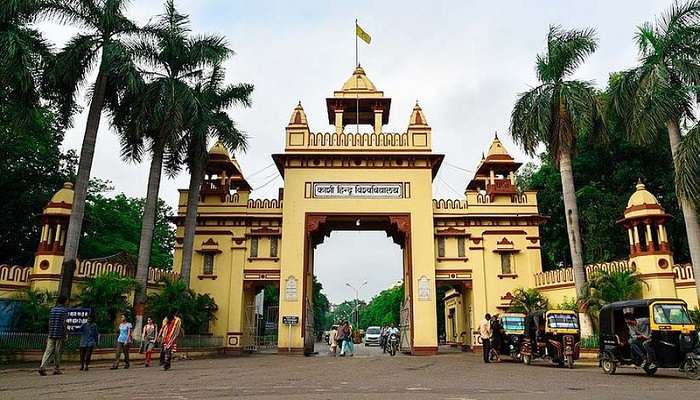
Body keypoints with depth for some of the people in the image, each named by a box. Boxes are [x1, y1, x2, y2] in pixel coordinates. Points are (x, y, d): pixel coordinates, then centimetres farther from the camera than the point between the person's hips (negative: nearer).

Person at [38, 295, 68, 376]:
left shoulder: (52, 309, 12)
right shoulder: (64, 310, -6)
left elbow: (50, 322, 14)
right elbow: (63, 323, -11)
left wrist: (49, 334, 21)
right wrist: (65, 335, -5)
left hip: (51, 334, 5)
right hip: (60, 334, -5)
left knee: (48, 351, 1)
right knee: (57, 352, 2)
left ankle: (42, 367, -14)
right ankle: (56, 369, 8)